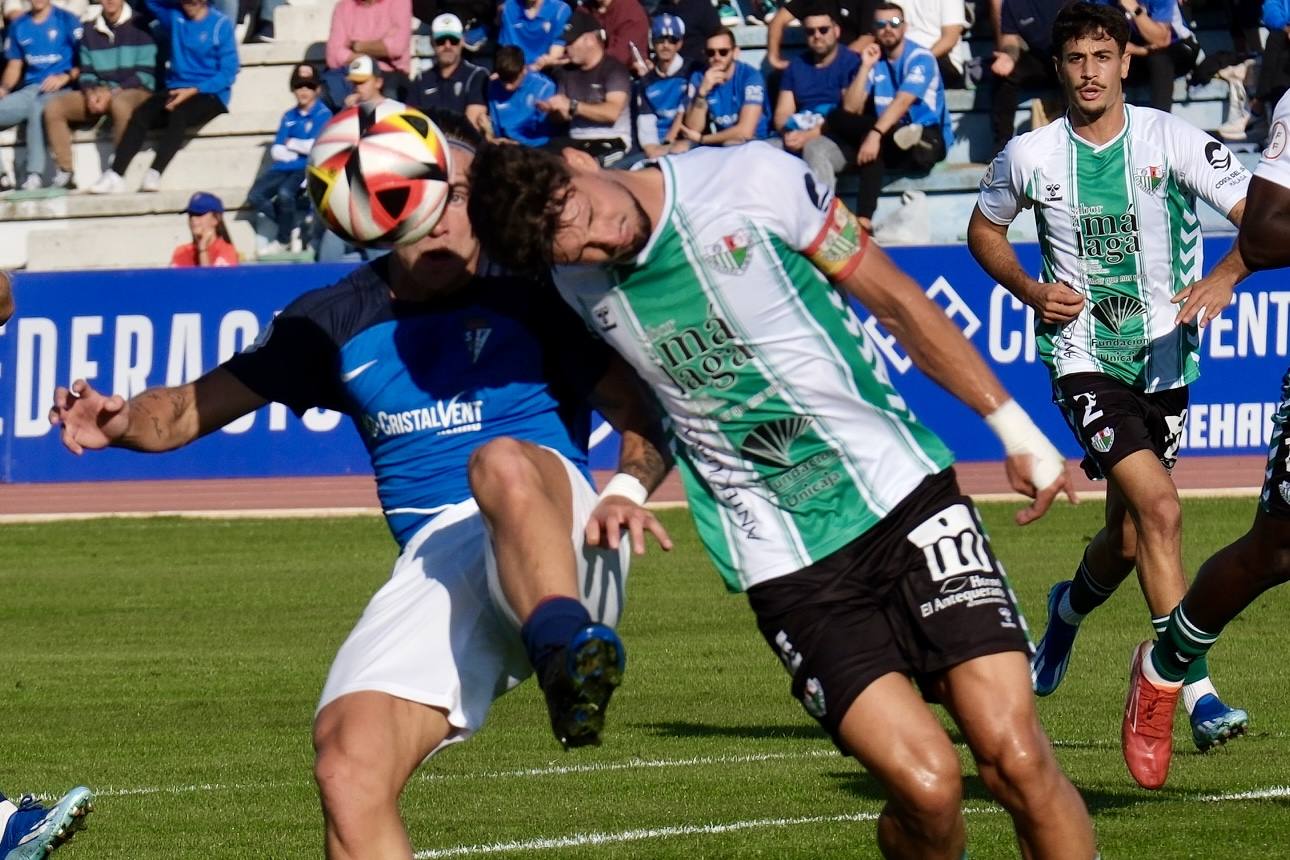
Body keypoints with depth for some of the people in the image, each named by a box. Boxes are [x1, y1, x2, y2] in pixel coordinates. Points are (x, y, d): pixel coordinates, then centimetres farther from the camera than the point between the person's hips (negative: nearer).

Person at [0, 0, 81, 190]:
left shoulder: (68, 21, 3)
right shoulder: (18, 27, 18)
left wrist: (65, 77, -18)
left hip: (59, 89, -5)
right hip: (29, 90, 5)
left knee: (37, 108, -38)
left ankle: (35, 174, -40)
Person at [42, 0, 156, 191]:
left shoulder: (140, 27, -1)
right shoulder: (91, 31, 15)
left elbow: (145, 74, -7)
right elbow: (86, 73, 14)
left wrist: (112, 93, -16)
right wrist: (91, 93, -9)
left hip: (133, 91, -5)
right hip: (99, 93, 5)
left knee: (120, 104, -41)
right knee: (54, 107, -16)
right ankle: (65, 174, -16)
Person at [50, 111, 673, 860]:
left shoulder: (527, 293, 9)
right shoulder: (338, 321, 18)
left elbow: (642, 410, 8)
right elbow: (193, 407, 23)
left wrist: (626, 489, -14)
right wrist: (122, 423, 0)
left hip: (558, 539, -3)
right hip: (435, 566, 3)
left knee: (502, 464, -38)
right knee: (349, 768, -21)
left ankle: (571, 653, -57)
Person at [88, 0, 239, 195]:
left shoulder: (221, 25, -4)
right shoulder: (175, 16, 10)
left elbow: (228, 72, -8)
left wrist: (193, 90, -20)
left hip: (209, 94, -5)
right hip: (176, 91, 5)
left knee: (178, 114, -36)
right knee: (140, 115, -24)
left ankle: (154, 174, -45)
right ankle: (115, 176, -31)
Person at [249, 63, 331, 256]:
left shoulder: (323, 114, 0)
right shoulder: (289, 116, 16)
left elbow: (317, 146, -12)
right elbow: (276, 150, 9)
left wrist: (291, 143, 2)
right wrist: (301, 151, -8)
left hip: (307, 169, -6)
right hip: (284, 168, 6)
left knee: (285, 193, -34)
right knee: (255, 195, -18)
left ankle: (283, 239, -12)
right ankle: (293, 227, -2)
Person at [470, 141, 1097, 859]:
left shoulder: (754, 181, -8)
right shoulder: (577, 286, 0)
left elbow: (898, 302, 3)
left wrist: (1014, 425, 6)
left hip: (905, 492, -1)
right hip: (786, 569, 1)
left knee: (1016, 758, -13)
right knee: (926, 786, -17)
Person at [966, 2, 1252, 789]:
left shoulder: (1171, 140, -6)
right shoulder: (1030, 156, -2)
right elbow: (985, 230, 16)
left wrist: (1225, 278, -23)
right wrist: (1031, 291, -2)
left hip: (1165, 355, 2)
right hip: (1083, 354, -2)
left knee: (1129, 539, 11)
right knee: (1158, 504, -22)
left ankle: (1069, 608, 48)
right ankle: (1196, 692, -21)